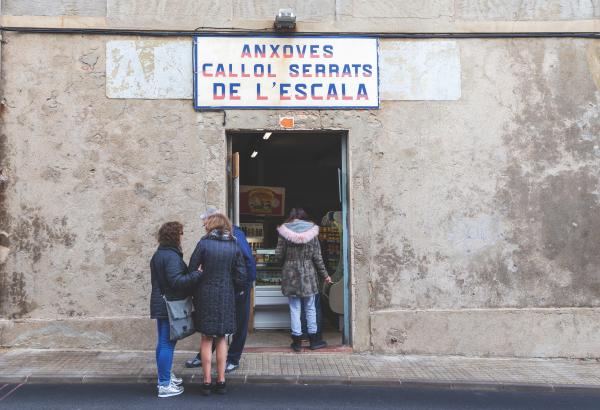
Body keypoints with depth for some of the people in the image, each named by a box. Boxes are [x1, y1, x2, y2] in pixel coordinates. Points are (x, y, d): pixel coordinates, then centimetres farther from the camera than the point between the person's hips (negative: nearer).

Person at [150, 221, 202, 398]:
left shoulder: (158, 254, 13)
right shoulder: (171, 256, -19)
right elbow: (177, 281, -26)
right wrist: (197, 274, -21)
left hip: (160, 303, 10)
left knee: (163, 342, 18)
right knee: (168, 343, -6)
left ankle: (164, 376, 29)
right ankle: (165, 385, -2)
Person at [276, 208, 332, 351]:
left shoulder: (284, 233, -5)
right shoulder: (312, 232, -2)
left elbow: (279, 255, -6)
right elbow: (317, 257, -1)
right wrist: (324, 275, 9)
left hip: (290, 275, -1)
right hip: (308, 275, 1)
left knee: (294, 309, 6)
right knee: (310, 308, 11)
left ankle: (297, 341, 10)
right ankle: (314, 339, 18)